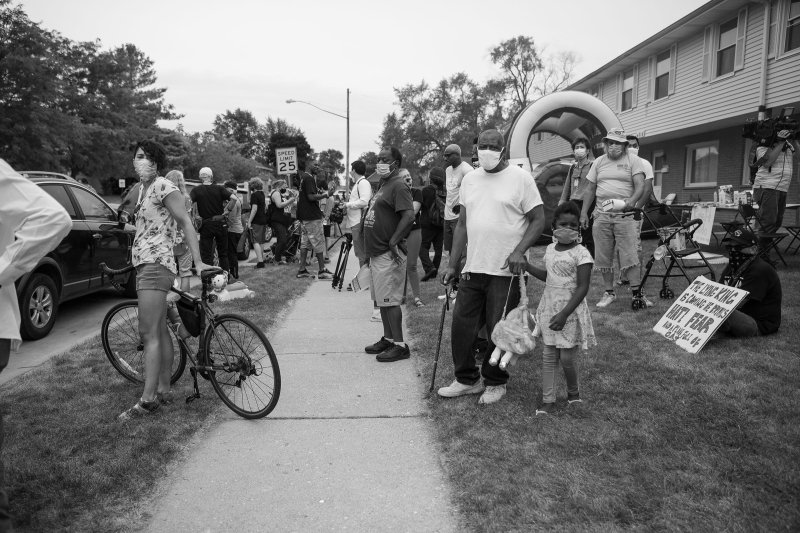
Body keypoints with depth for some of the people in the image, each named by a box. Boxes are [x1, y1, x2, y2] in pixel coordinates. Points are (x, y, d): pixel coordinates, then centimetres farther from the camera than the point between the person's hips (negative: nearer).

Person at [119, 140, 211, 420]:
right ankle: (164, 390, 19)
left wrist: (198, 262, -17)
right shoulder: (143, 188, 17)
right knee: (160, 331, 11)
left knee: (149, 334, -9)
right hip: (144, 264, 9)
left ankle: (148, 399, -5)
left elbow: (186, 223, -14)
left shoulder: (163, 187, -10)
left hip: (156, 264, -9)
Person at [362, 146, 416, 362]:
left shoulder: (398, 186, -13)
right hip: (376, 253, 10)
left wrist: (393, 242, -23)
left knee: (390, 300, -6)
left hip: (388, 255, -10)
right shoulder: (383, 185, 17)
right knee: (381, 300, 15)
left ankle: (400, 346, 3)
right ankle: (387, 339, 26)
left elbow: (409, 216, -25)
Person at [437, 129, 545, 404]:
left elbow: (538, 220, -5)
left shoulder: (521, 178, -5)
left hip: (506, 271, -5)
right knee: (461, 325, 7)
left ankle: (495, 383, 24)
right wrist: (452, 265, 11)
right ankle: (467, 379, 25)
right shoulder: (469, 179, 11)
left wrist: (519, 251, -19)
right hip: (472, 268, 5)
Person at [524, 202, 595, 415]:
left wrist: (564, 314, -24)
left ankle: (573, 390, 33)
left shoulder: (581, 253, -14)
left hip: (570, 310, -6)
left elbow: (582, 288, -17)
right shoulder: (550, 249, 7)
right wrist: (527, 266, 9)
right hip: (549, 307, 6)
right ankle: (548, 401, 14)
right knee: (548, 356, 7)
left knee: (567, 358, 4)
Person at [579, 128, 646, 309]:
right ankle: (609, 292, 18)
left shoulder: (633, 160, 3)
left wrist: (632, 200, -27)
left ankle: (637, 293, -3)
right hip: (601, 216, 4)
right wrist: (584, 213, 9)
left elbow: (640, 185, -7)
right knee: (603, 257, 6)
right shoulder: (599, 162, 14)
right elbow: (590, 189, 15)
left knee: (629, 256, -9)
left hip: (625, 215, -4)